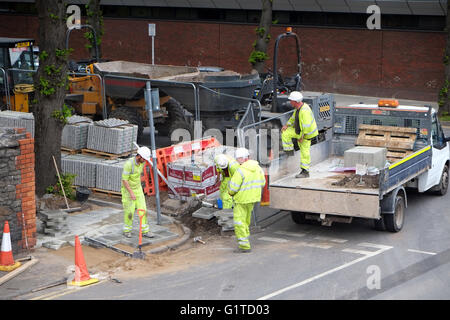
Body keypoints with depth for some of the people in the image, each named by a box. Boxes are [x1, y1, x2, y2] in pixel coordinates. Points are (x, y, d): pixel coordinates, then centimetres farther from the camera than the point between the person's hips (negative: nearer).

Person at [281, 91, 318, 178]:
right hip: (299, 131, 9)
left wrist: (302, 137, -27)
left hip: (306, 134, -9)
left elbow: (307, 126, -33)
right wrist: (287, 125, 11)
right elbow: (293, 118, 19)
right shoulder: (298, 108, 1)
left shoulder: (304, 111, -31)